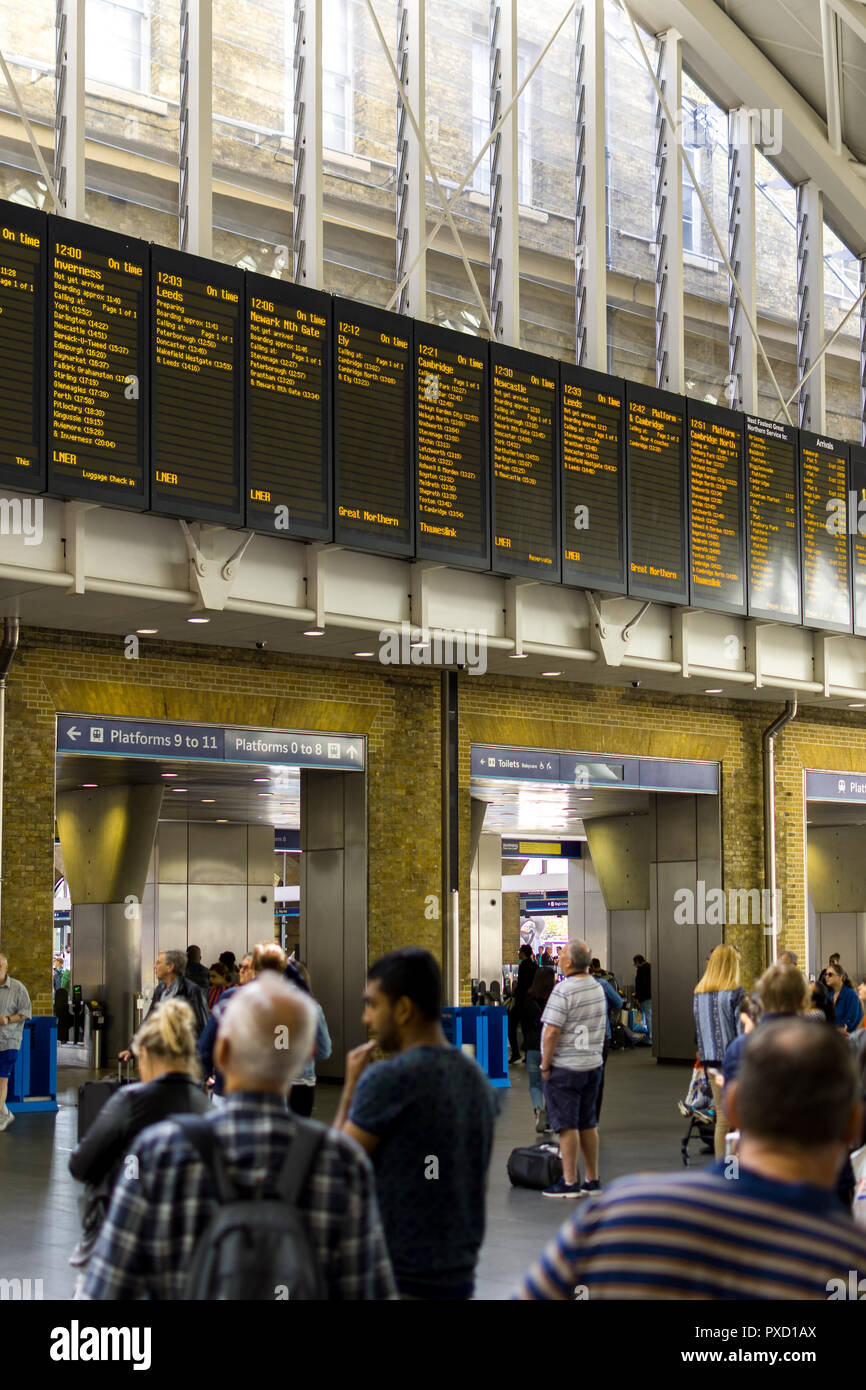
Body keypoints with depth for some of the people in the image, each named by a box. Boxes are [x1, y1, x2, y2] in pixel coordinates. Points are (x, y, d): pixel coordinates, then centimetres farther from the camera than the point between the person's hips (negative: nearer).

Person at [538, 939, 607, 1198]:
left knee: (567, 1125, -2)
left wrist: (545, 1065, -10)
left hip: (565, 1068, -8)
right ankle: (592, 1180, 19)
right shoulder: (597, 987, 8)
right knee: (588, 1124, 14)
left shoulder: (564, 990, -18)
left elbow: (552, 1032, -20)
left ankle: (570, 1182, 1)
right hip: (593, 1065, 8)